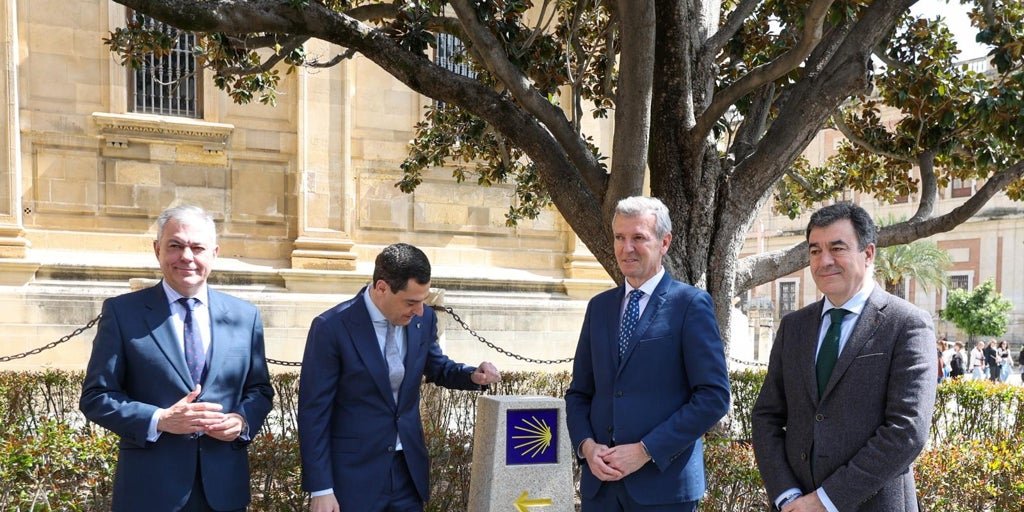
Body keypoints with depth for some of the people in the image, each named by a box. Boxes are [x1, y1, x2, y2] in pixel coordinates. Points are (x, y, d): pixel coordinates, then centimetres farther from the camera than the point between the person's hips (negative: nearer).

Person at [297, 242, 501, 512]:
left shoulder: (423, 319, -3)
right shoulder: (332, 328, -17)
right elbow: (314, 412, -13)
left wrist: (473, 375, -6)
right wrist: (321, 489, -14)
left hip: (408, 468, 5)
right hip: (354, 474, -4)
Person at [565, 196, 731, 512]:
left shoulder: (691, 304, -5)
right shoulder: (599, 307, 10)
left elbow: (714, 397, -11)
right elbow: (579, 393, 13)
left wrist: (646, 450, -15)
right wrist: (587, 446, -5)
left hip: (662, 483, -4)